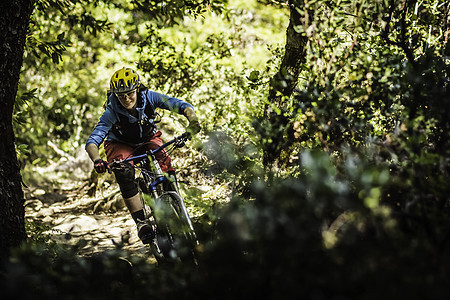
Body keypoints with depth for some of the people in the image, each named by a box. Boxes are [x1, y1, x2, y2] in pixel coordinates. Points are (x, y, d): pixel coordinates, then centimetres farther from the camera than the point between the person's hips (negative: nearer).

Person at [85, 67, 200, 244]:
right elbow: (92, 142, -35)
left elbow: (182, 106, -33)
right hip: (120, 145, -1)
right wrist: (97, 160, -56)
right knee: (124, 173, -32)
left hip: (148, 139, 2)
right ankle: (140, 222, -27)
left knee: (164, 162, -29)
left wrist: (193, 122, -54)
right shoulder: (112, 113, -30)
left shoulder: (149, 98, -27)